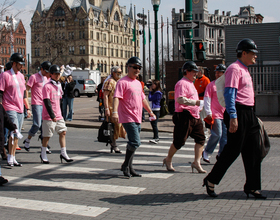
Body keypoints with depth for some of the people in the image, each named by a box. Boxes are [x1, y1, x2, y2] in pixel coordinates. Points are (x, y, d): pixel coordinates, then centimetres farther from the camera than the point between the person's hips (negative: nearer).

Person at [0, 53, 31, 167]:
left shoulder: (21, 76, 17)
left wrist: (28, 108, 21)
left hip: (20, 110, 7)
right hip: (10, 109, -7)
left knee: (16, 135, 9)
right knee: (15, 133, -16)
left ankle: (13, 158, 17)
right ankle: (10, 158, -6)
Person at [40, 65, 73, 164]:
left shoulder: (58, 85, 13)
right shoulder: (47, 86, -12)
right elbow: (47, 102, -18)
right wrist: (52, 116, -22)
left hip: (58, 115, 7)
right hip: (49, 117, -7)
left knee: (63, 132, 3)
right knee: (47, 136, 2)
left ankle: (63, 153, 8)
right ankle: (43, 155, 17)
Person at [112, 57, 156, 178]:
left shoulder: (138, 83, 19)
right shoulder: (123, 82, -9)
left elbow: (143, 99, 29)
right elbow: (117, 97, -21)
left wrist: (150, 111, 32)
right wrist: (114, 112, -34)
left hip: (137, 119, 9)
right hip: (128, 118, -9)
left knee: (133, 143, 11)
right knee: (135, 142, -15)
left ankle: (129, 167, 20)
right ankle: (125, 165, 1)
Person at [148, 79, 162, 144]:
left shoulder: (158, 93, -13)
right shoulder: (154, 92, 18)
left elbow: (150, 98, -16)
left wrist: (150, 91, -4)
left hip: (156, 110, -10)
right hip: (152, 109, 10)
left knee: (154, 124, -15)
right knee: (152, 124, 12)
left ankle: (156, 138, -15)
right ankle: (156, 137, 19)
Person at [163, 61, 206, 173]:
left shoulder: (190, 83, 20)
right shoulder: (182, 83, -12)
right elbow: (180, 99, -25)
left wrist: (197, 107, 21)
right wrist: (196, 102, -24)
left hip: (194, 116, 10)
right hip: (184, 116, -10)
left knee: (201, 138, 1)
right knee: (179, 141, -2)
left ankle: (196, 162, 3)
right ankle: (168, 160, 17)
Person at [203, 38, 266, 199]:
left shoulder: (245, 70, 21)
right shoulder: (234, 68, -10)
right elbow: (229, 93, -19)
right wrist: (232, 117, -26)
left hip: (249, 113, 10)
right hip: (239, 113, -10)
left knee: (253, 152, 9)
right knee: (233, 150, -6)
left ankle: (252, 187, 16)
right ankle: (211, 181, 8)